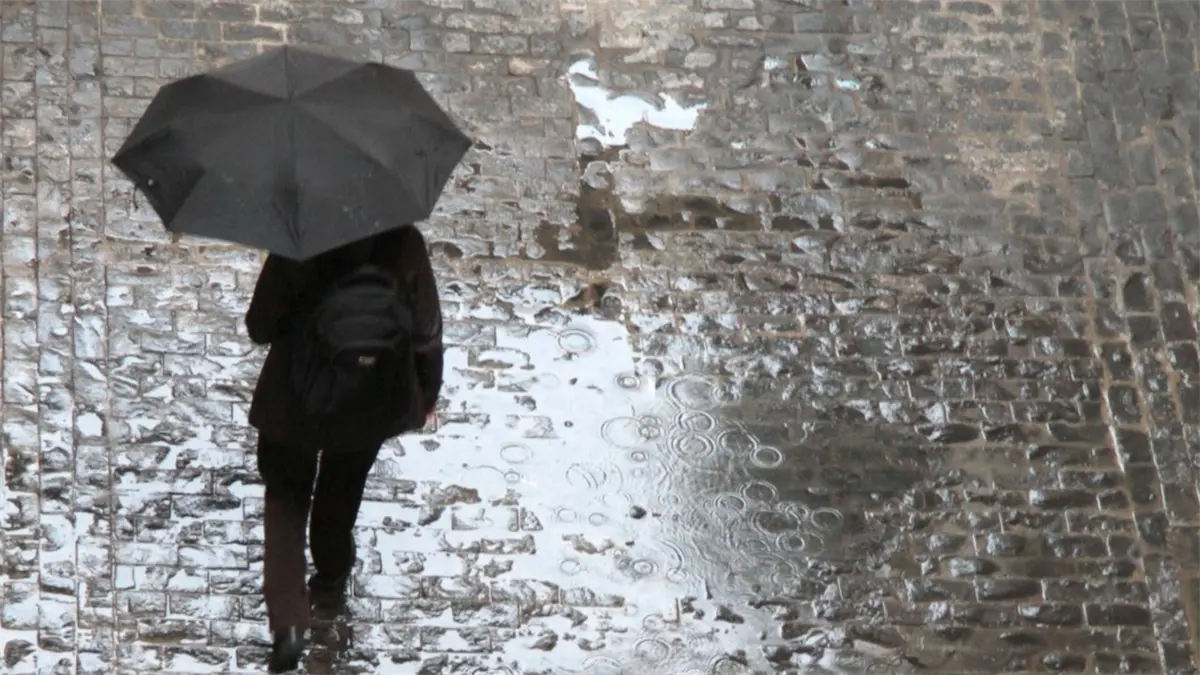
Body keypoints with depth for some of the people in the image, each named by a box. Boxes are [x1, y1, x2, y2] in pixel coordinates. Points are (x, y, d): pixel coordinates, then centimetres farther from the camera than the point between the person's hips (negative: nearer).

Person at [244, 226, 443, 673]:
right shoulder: (404, 245, -18)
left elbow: (259, 328, -15)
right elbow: (426, 329, -8)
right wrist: (428, 392, 8)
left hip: (295, 400, -2)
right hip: (372, 403, 2)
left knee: (285, 498, 18)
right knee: (340, 496, 27)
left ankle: (288, 621, 2)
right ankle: (331, 581, 51)